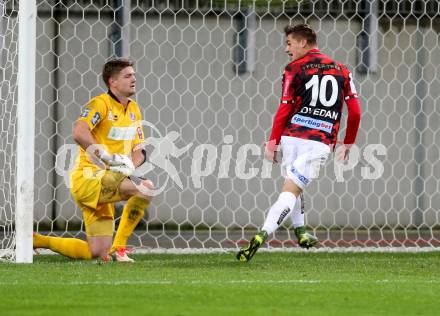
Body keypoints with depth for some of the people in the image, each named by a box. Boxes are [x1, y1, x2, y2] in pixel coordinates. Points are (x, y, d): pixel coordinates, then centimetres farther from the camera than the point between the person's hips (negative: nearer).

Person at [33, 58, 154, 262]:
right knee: (147, 188, -29)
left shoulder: (133, 110, 15)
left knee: (97, 252, 4)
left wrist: (130, 167, -8)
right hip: (88, 176, -9)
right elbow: (79, 133, -27)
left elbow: (138, 150, 15)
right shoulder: (101, 103, -10)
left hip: (104, 184, 9)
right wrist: (108, 157, -31)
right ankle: (118, 248, -23)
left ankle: (36, 240, 19)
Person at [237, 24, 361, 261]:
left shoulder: (294, 68, 3)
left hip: (292, 135, -1)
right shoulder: (340, 70, 13)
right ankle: (263, 235, -23)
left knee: (292, 186, 24)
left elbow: (284, 109, -3)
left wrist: (272, 142, 0)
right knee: (291, 190, -6)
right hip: (321, 141, 1)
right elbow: (355, 111, 10)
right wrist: (348, 143, 21)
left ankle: (300, 232, 25)